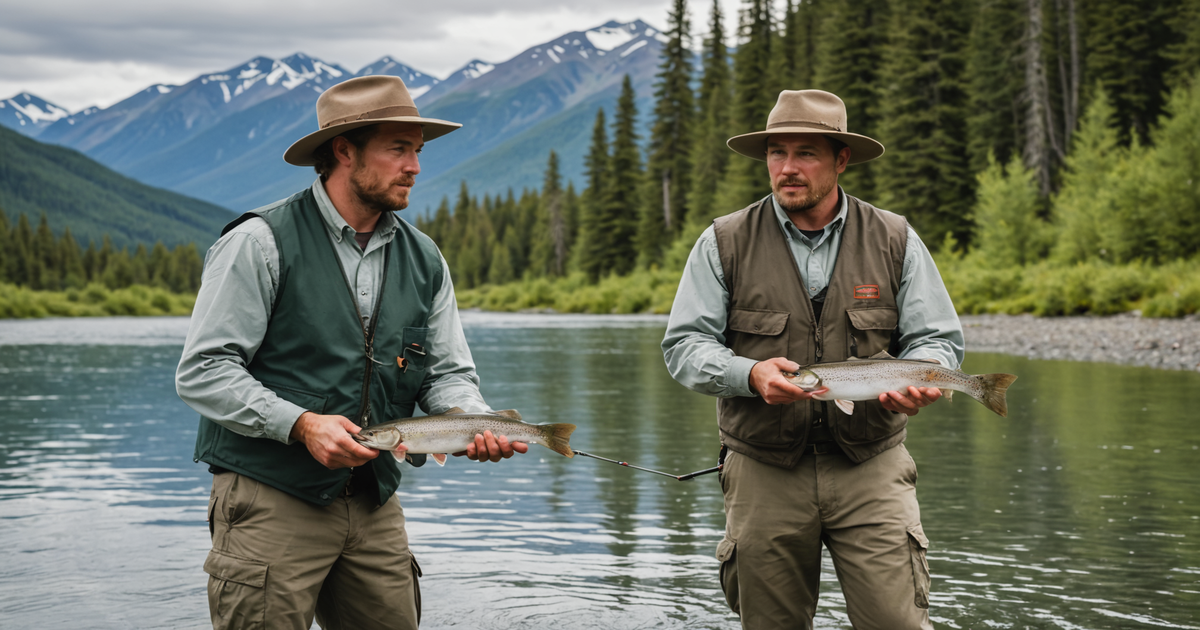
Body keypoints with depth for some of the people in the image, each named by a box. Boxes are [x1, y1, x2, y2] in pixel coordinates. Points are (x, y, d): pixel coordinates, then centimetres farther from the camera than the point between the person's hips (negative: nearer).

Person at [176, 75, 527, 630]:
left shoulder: (423, 260, 10)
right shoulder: (261, 243, -9)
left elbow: (448, 373, 10)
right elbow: (202, 372, -12)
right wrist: (301, 424, -23)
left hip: (374, 505, 6)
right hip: (271, 500, -5)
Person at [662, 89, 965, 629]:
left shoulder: (893, 240, 4)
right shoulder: (724, 243, 2)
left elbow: (937, 338, 7)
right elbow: (685, 345, 0)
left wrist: (917, 380, -16)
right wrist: (750, 374, -20)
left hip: (871, 469, 0)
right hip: (764, 473, 0)